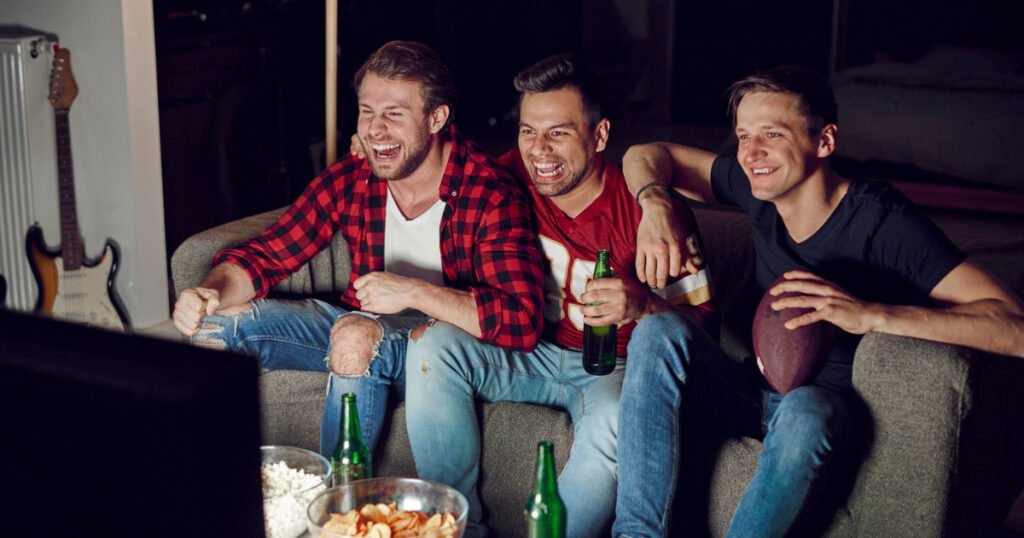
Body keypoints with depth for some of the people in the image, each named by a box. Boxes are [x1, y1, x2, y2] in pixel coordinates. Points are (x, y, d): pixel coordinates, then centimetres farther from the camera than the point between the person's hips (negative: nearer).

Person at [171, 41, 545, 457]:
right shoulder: (347, 181, -4)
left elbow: (522, 321, -30)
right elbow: (263, 256, 1)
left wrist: (414, 292, -35)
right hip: (362, 325, 6)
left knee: (358, 337, -36)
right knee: (218, 321, -8)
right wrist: (212, 292, -21)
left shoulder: (493, 197, -20)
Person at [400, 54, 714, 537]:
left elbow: (700, 322, -12)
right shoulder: (511, 179, -5)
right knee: (434, 345, -19)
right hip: (531, 355, 4)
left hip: (612, 369, -4)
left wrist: (642, 306, -33)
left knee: (618, 419, -37)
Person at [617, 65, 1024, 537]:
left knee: (804, 410, -40)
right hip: (755, 388, 5)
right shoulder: (760, 188, -5)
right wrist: (656, 205, -13)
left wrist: (871, 314, -42)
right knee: (661, 332, -21)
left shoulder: (883, 222, -21)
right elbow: (648, 154, 11)